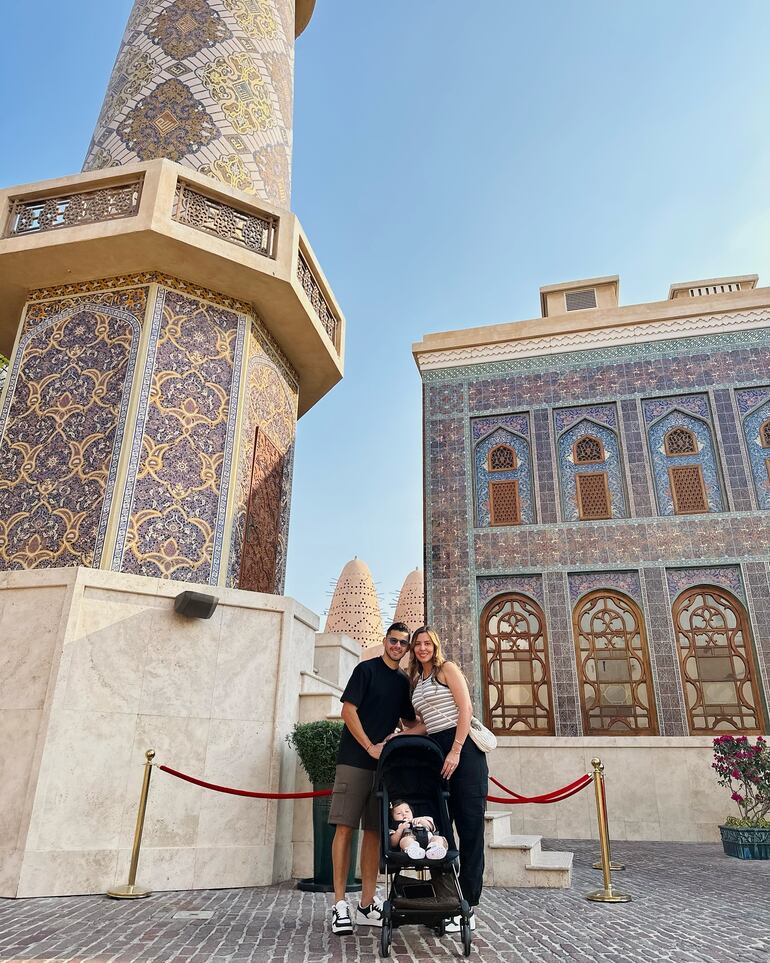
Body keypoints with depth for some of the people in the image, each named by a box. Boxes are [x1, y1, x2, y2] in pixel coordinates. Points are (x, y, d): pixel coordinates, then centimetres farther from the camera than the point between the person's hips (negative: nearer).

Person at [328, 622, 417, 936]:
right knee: (345, 827, -5)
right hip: (355, 760, -5)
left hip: (385, 764, 5)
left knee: (374, 831, 7)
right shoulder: (366, 669, -2)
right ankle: (340, 904, 1)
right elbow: (348, 710, -8)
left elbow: (408, 723, 21)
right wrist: (370, 747, -13)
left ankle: (367, 904, 14)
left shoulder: (404, 681, 14)